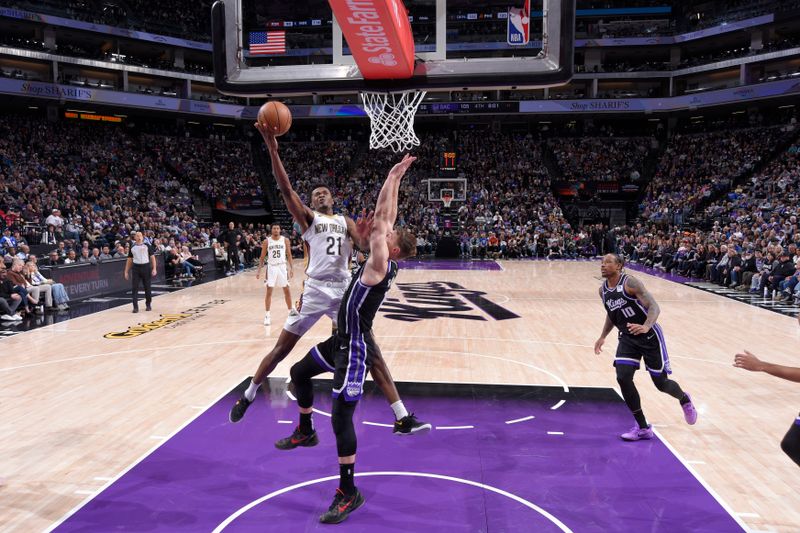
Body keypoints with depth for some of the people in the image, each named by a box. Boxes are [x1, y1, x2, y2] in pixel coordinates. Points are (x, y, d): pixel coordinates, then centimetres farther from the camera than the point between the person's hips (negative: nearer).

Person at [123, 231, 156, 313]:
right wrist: (126, 272, 8)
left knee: (147, 287, 6)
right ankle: (135, 307, -3)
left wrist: (154, 268, -9)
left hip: (146, 267, -1)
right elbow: (129, 260, 12)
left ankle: (148, 305, 22)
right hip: (136, 268, 1)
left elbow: (152, 257, 1)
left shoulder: (146, 246, 2)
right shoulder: (132, 248, 8)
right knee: (134, 288, -5)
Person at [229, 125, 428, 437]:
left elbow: (364, 248, 2)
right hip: (314, 290, -3)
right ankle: (247, 397, 31)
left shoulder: (346, 222, 18)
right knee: (281, 349, 6)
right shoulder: (308, 217, 8)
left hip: (344, 290, 3)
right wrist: (273, 150, -18)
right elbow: (286, 189, -7)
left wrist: (364, 238, -22)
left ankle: (402, 419, 2)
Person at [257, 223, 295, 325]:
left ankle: (291, 310, 25)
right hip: (271, 267, -1)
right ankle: (267, 315, 3)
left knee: (287, 290, 9)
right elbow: (262, 256, 3)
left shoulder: (285, 240, 0)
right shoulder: (267, 241, -2)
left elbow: (289, 254, 4)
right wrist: (259, 269, -3)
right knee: (269, 291, -2)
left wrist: (291, 267, -3)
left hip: (282, 266, 1)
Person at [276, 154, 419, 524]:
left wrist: (393, 177, -11)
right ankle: (305, 432, 45)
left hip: (356, 348, -10)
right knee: (299, 372, 26)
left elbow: (380, 217, -19)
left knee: (341, 417, -8)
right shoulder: (382, 262, 4)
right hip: (343, 339, 10)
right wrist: (395, 181, 10)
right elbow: (385, 218, 10)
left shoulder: (381, 263, -19)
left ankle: (349, 493, 6)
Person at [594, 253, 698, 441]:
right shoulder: (603, 291, 2)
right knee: (623, 378, -13)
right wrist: (603, 337, 17)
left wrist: (645, 327, -41)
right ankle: (643, 428, 1)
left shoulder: (630, 283, -19)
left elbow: (654, 307, -24)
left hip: (649, 336, -5)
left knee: (661, 382, 4)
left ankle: (684, 400, 43)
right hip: (627, 338, 5)